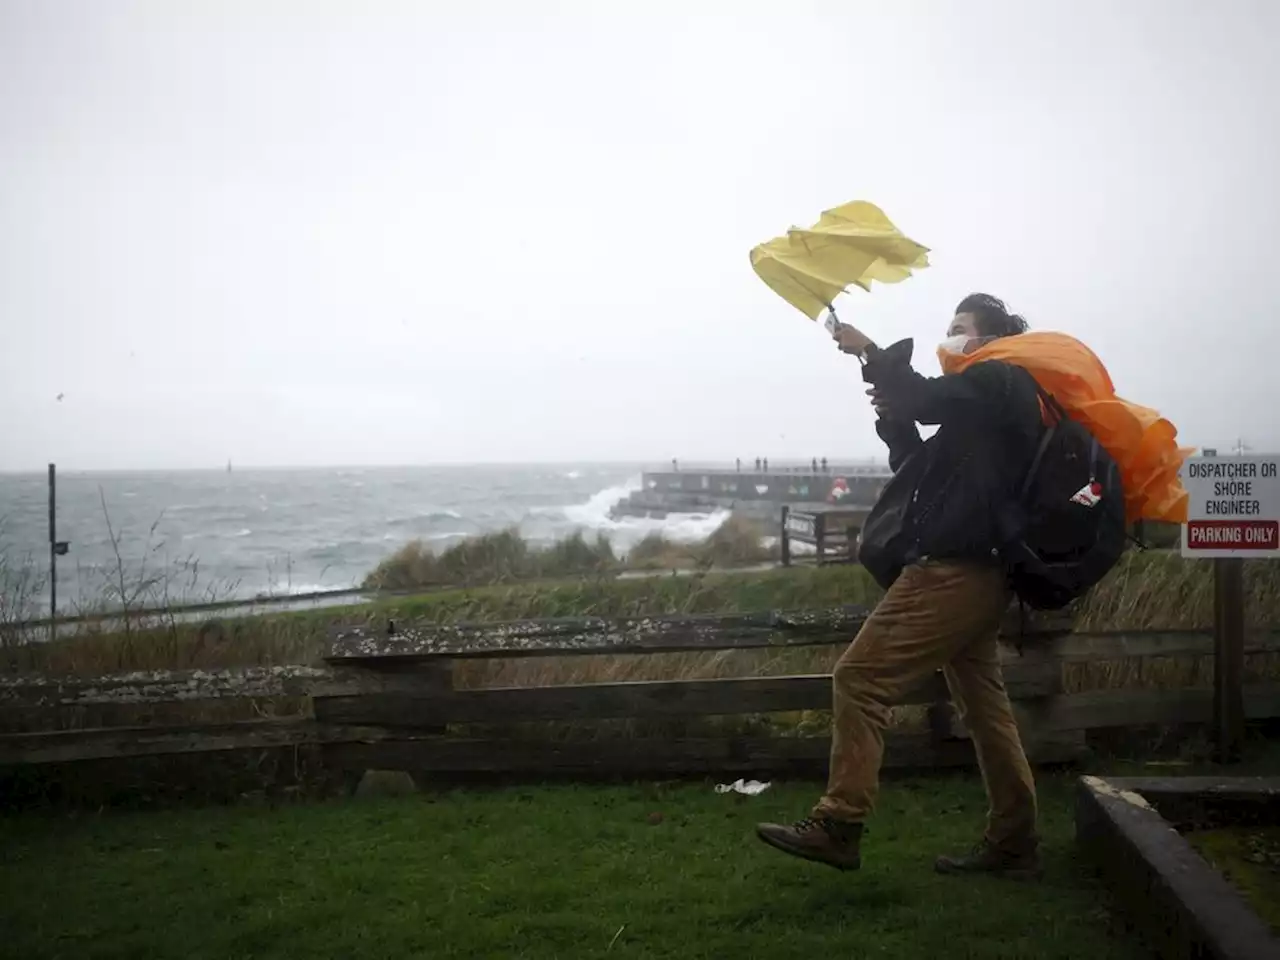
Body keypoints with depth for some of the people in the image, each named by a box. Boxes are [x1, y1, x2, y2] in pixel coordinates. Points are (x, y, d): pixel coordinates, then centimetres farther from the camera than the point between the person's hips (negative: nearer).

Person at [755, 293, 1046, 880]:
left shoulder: (994, 383, -4)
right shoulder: (985, 402, 24)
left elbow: (924, 396, -20)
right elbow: (921, 469, 23)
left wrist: (869, 351, -6)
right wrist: (894, 420, 7)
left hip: (949, 570, -10)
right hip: (975, 574, 11)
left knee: (860, 678, -11)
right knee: (984, 706, 11)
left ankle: (838, 826, -11)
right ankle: (1012, 843, 15)